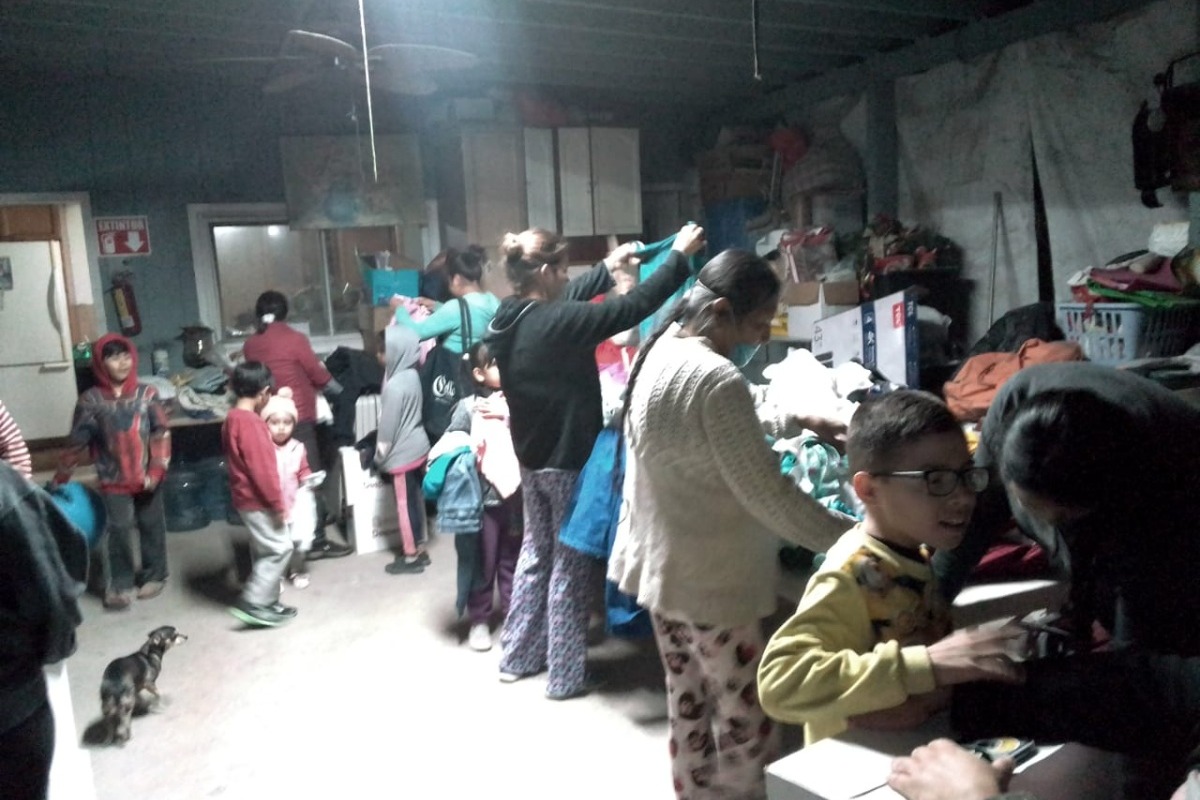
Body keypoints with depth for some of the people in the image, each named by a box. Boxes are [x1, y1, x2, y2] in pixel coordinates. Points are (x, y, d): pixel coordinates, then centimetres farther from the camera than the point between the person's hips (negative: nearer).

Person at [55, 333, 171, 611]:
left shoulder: (147, 393, -4)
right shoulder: (91, 400, -5)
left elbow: (161, 433, -5)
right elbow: (77, 442, 1)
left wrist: (157, 470, -13)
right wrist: (61, 476, 4)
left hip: (147, 477, 1)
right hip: (114, 480, -1)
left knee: (151, 527, 11)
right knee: (118, 530, -2)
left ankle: (154, 575, 29)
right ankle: (120, 584, 14)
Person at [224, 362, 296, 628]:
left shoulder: (232, 418, 9)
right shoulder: (251, 423, -22)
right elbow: (262, 469, -23)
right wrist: (277, 503, -17)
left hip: (248, 497, 10)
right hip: (257, 500, -10)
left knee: (266, 550, 16)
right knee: (279, 548, -4)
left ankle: (267, 602, 22)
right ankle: (252, 603, -2)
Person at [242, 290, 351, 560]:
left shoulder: (250, 345, 5)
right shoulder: (295, 339, -9)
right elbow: (319, 375, -1)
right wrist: (339, 390, 17)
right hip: (298, 419, -6)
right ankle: (316, 541, 4)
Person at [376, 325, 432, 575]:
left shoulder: (395, 386, -22)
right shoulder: (412, 375, 4)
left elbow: (388, 425, -17)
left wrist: (380, 455, -6)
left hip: (403, 453, -9)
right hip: (417, 447, 9)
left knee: (405, 504, 3)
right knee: (415, 500, 16)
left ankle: (410, 556, 13)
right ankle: (419, 549, 26)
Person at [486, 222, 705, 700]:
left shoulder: (508, 318, 0)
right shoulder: (557, 324, -24)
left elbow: (566, 300, 18)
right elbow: (634, 307, -21)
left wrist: (609, 266, 28)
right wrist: (680, 255, -9)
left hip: (531, 456, 8)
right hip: (569, 459, -8)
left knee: (535, 552, 20)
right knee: (570, 564, 5)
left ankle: (518, 656, 32)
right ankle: (566, 675, 17)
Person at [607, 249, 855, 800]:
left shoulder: (662, 352, 3)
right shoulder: (717, 380, -25)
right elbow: (768, 496, -24)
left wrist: (794, 423, 17)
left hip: (659, 565, 9)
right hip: (713, 582, -9)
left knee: (689, 708, 23)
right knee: (747, 725, 7)